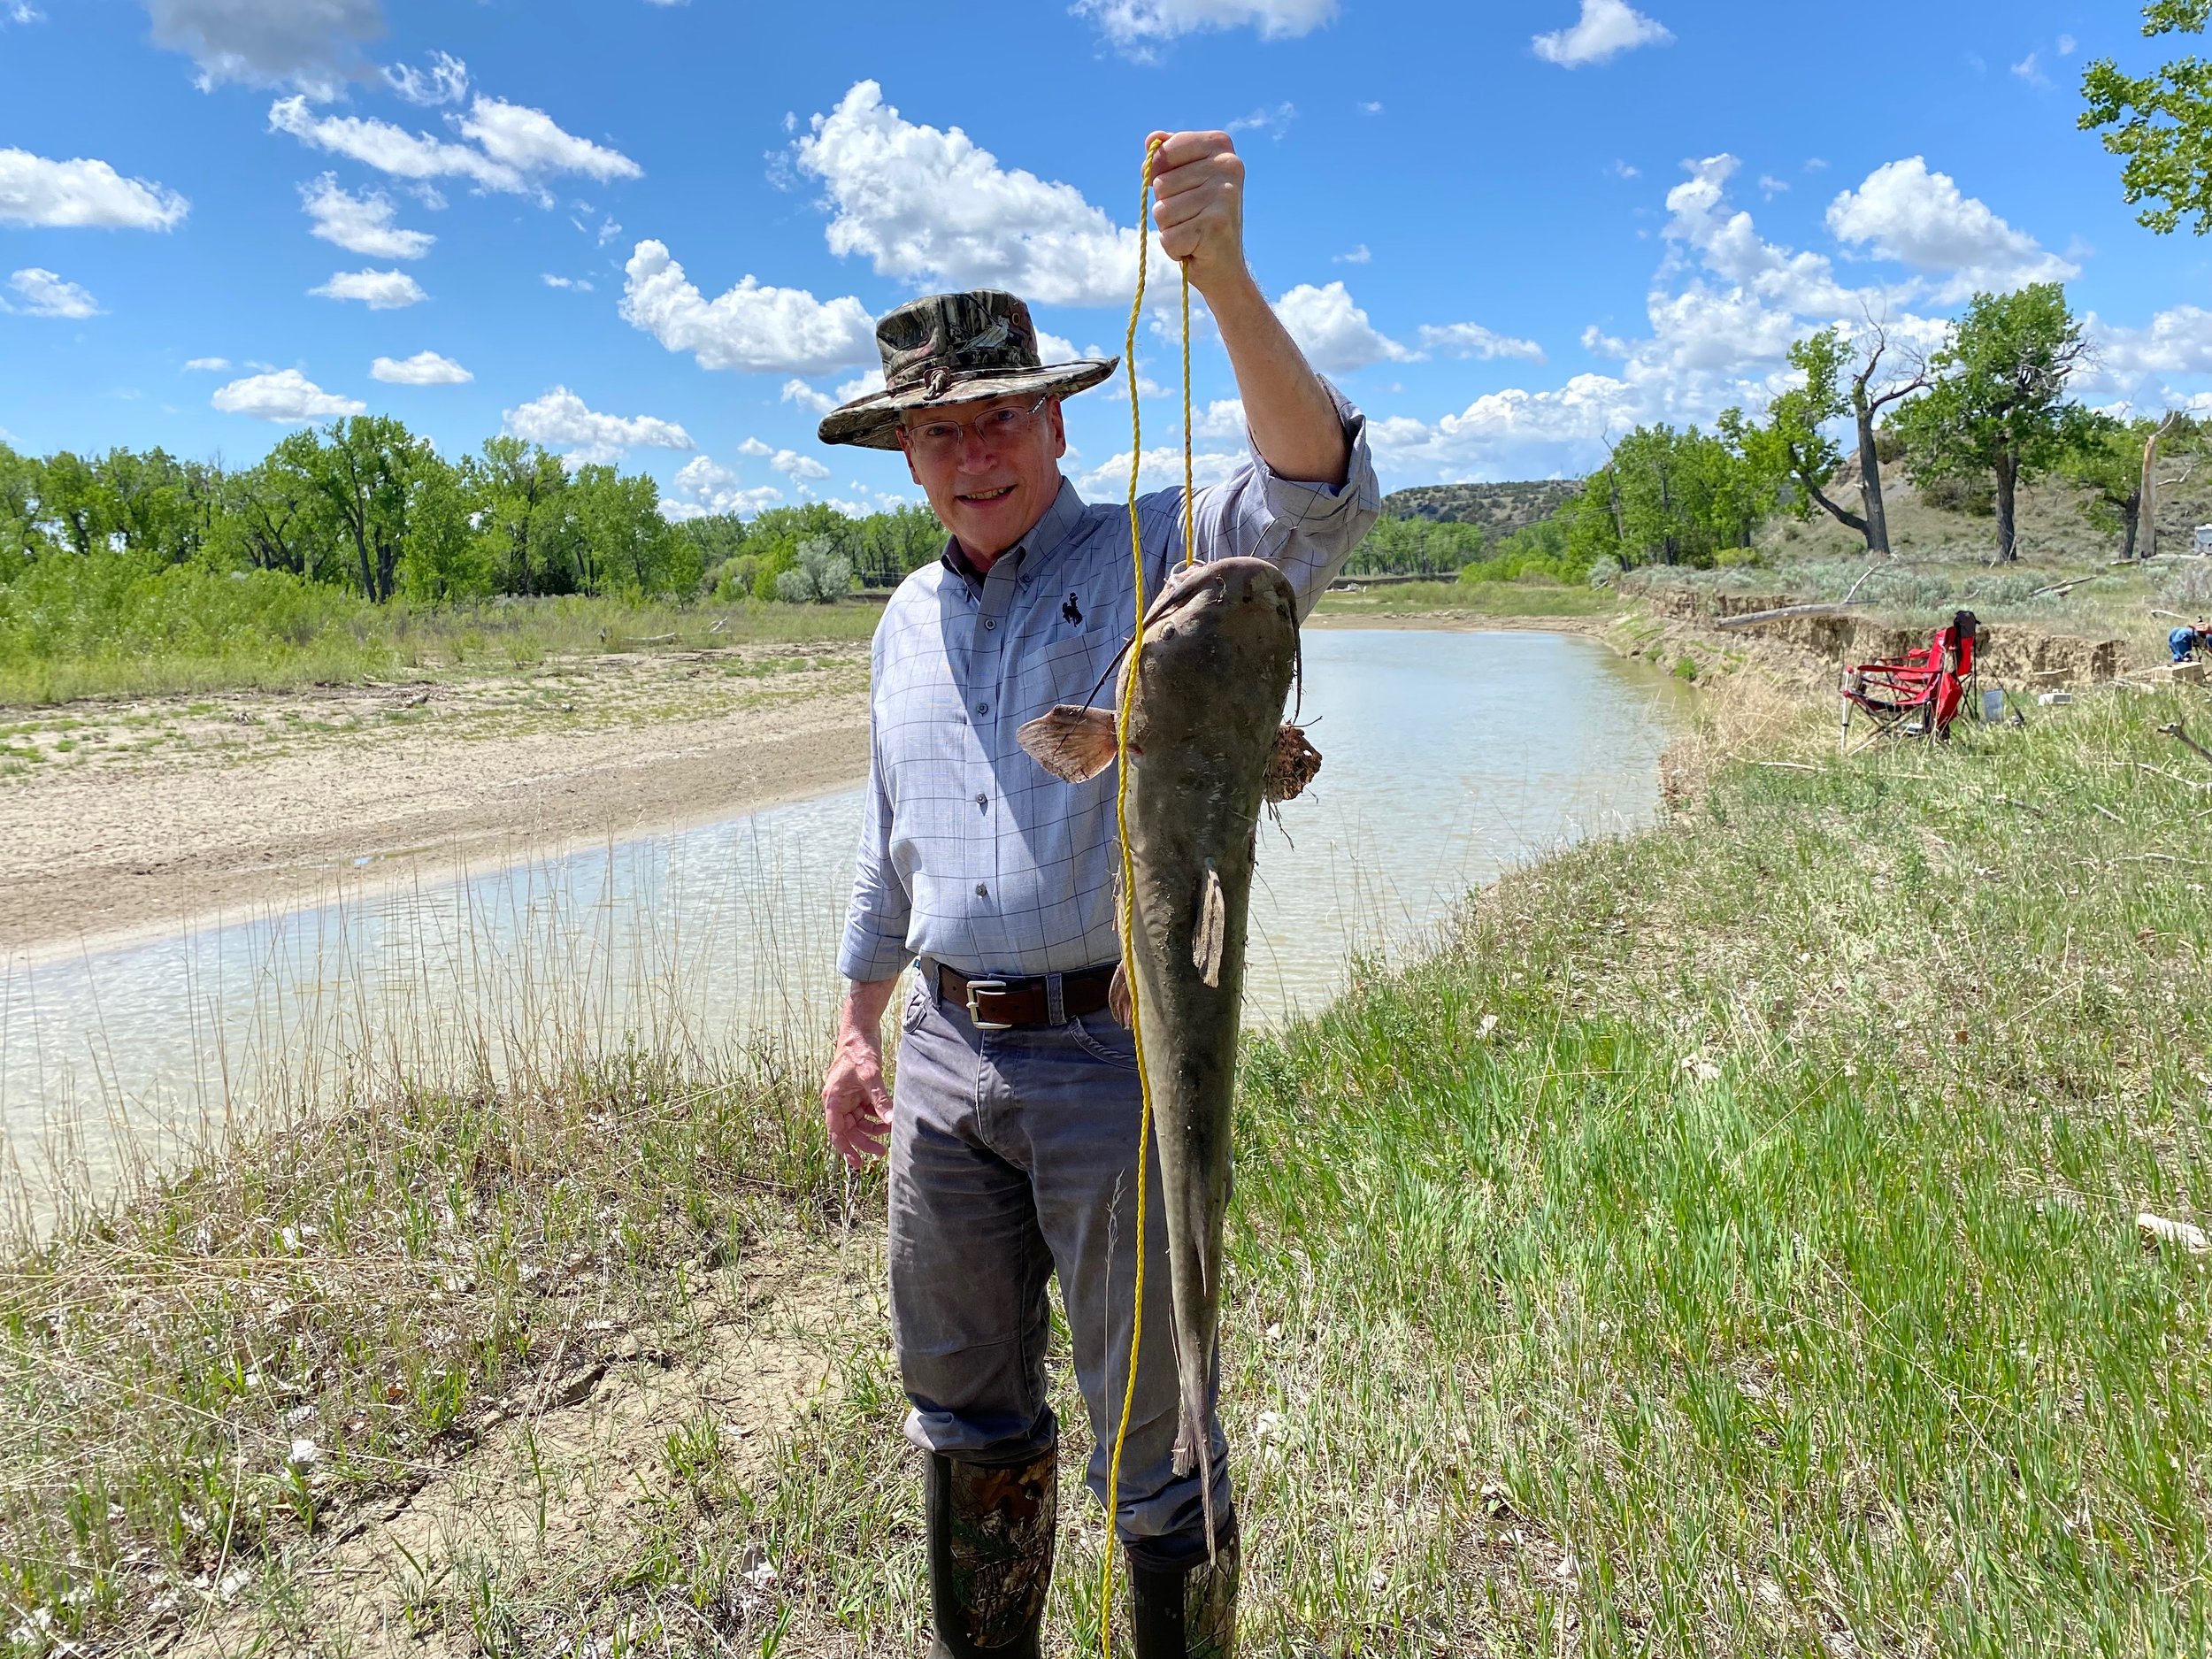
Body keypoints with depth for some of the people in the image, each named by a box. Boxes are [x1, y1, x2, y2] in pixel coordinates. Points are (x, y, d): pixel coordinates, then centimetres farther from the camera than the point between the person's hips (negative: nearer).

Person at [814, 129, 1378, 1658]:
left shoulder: (1158, 555, -7)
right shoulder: (908, 621, 12)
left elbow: (1320, 497, -28)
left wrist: (1223, 275, -39)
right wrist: (859, 1025, 22)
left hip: (1111, 1053, -6)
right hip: (948, 1060, 6)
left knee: (1153, 1438, 7)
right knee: (966, 1411, 21)